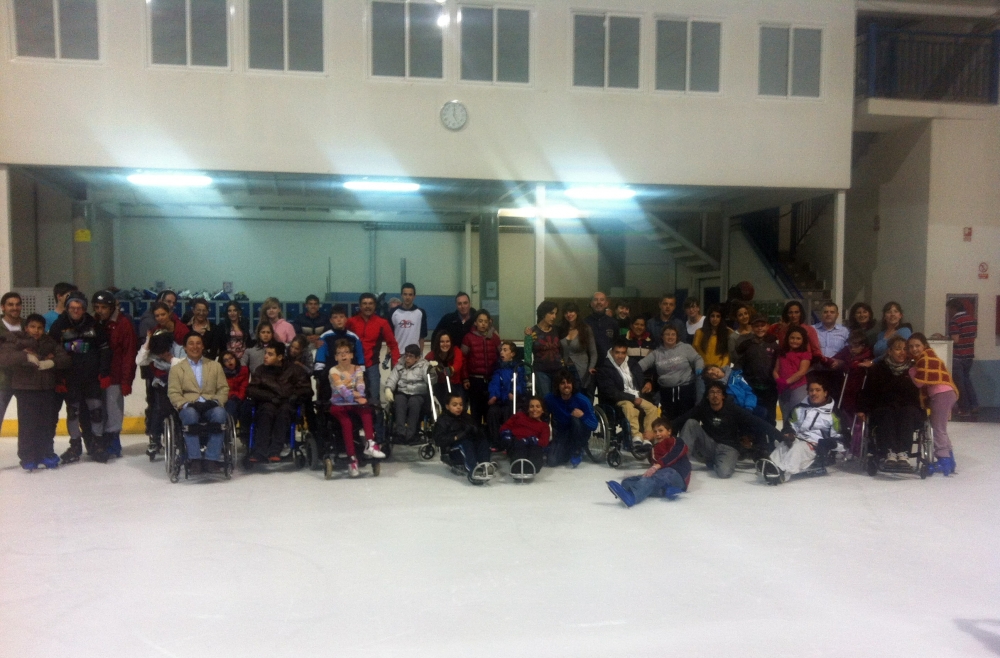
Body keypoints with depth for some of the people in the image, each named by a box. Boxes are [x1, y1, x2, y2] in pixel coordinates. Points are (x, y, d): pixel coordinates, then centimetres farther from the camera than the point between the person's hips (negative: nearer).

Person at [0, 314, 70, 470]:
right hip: (26, 389, -4)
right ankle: (27, 458, 1)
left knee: (48, 424, 8)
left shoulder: (49, 342, 13)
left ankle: (46, 454, 19)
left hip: (47, 389, 4)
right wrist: (26, 357, -26)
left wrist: (52, 362, -15)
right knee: (28, 425, -7)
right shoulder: (15, 340, 2)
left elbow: (65, 359, 4)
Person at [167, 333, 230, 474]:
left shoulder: (215, 366, 23)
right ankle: (194, 459, -35)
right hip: (188, 407, -1)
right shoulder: (176, 369, 19)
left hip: (211, 406, 1)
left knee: (220, 413, -36)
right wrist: (184, 405, -12)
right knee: (190, 414, -39)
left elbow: (224, 388, 15)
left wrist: (217, 401, -6)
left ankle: (212, 459, -34)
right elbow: (173, 393, 7)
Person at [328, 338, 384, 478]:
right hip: (339, 404, -3)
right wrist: (355, 397, -28)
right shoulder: (334, 371, -1)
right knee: (346, 422, -31)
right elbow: (341, 389, -15)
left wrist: (360, 397, -26)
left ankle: (370, 443, -39)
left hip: (355, 404, 3)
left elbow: (361, 387, -5)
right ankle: (351, 457, -31)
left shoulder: (358, 369, 9)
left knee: (366, 410, -30)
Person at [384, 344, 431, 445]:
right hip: (402, 393, 2)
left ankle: (410, 433, -43)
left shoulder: (424, 365, 6)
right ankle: (400, 431, -47)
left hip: (418, 395, -2)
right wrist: (388, 389, -13)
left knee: (414, 402, -36)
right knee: (399, 401, -33)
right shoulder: (399, 365, 15)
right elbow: (392, 379, 8)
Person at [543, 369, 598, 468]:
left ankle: (577, 451, -10)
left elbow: (594, 425, -21)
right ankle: (569, 451, 14)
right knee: (552, 461, -21)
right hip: (561, 435, 2)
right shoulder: (550, 399, -17)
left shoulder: (582, 400, -22)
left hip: (579, 435, -1)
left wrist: (582, 416, -40)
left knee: (575, 419, -33)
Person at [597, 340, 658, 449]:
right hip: (619, 399, -5)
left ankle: (647, 438, -31)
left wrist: (647, 383, 2)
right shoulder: (605, 369, -3)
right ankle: (637, 437, -49)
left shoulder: (633, 365, 16)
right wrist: (632, 398, -16)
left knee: (653, 408, -23)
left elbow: (641, 380, 28)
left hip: (637, 398, 5)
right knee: (629, 407, -38)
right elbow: (611, 393, -11)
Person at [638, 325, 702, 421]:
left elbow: (697, 359, 3)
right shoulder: (656, 353, 7)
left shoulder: (686, 347, 3)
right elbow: (641, 365, 2)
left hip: (686, 389, -2)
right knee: (668, 418, 10)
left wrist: (699, 370, -18)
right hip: (666, 391, 2)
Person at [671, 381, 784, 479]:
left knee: (724, 472, -33)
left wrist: (778, 435, -27)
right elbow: (681, 420, -10)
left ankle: (714, 462, 3)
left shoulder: (732, 409, -13)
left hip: (727, 447, -2)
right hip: (708, 445, 2)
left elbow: (757, 422, -17)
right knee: (691, 423, -19)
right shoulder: (702, 408, -6)